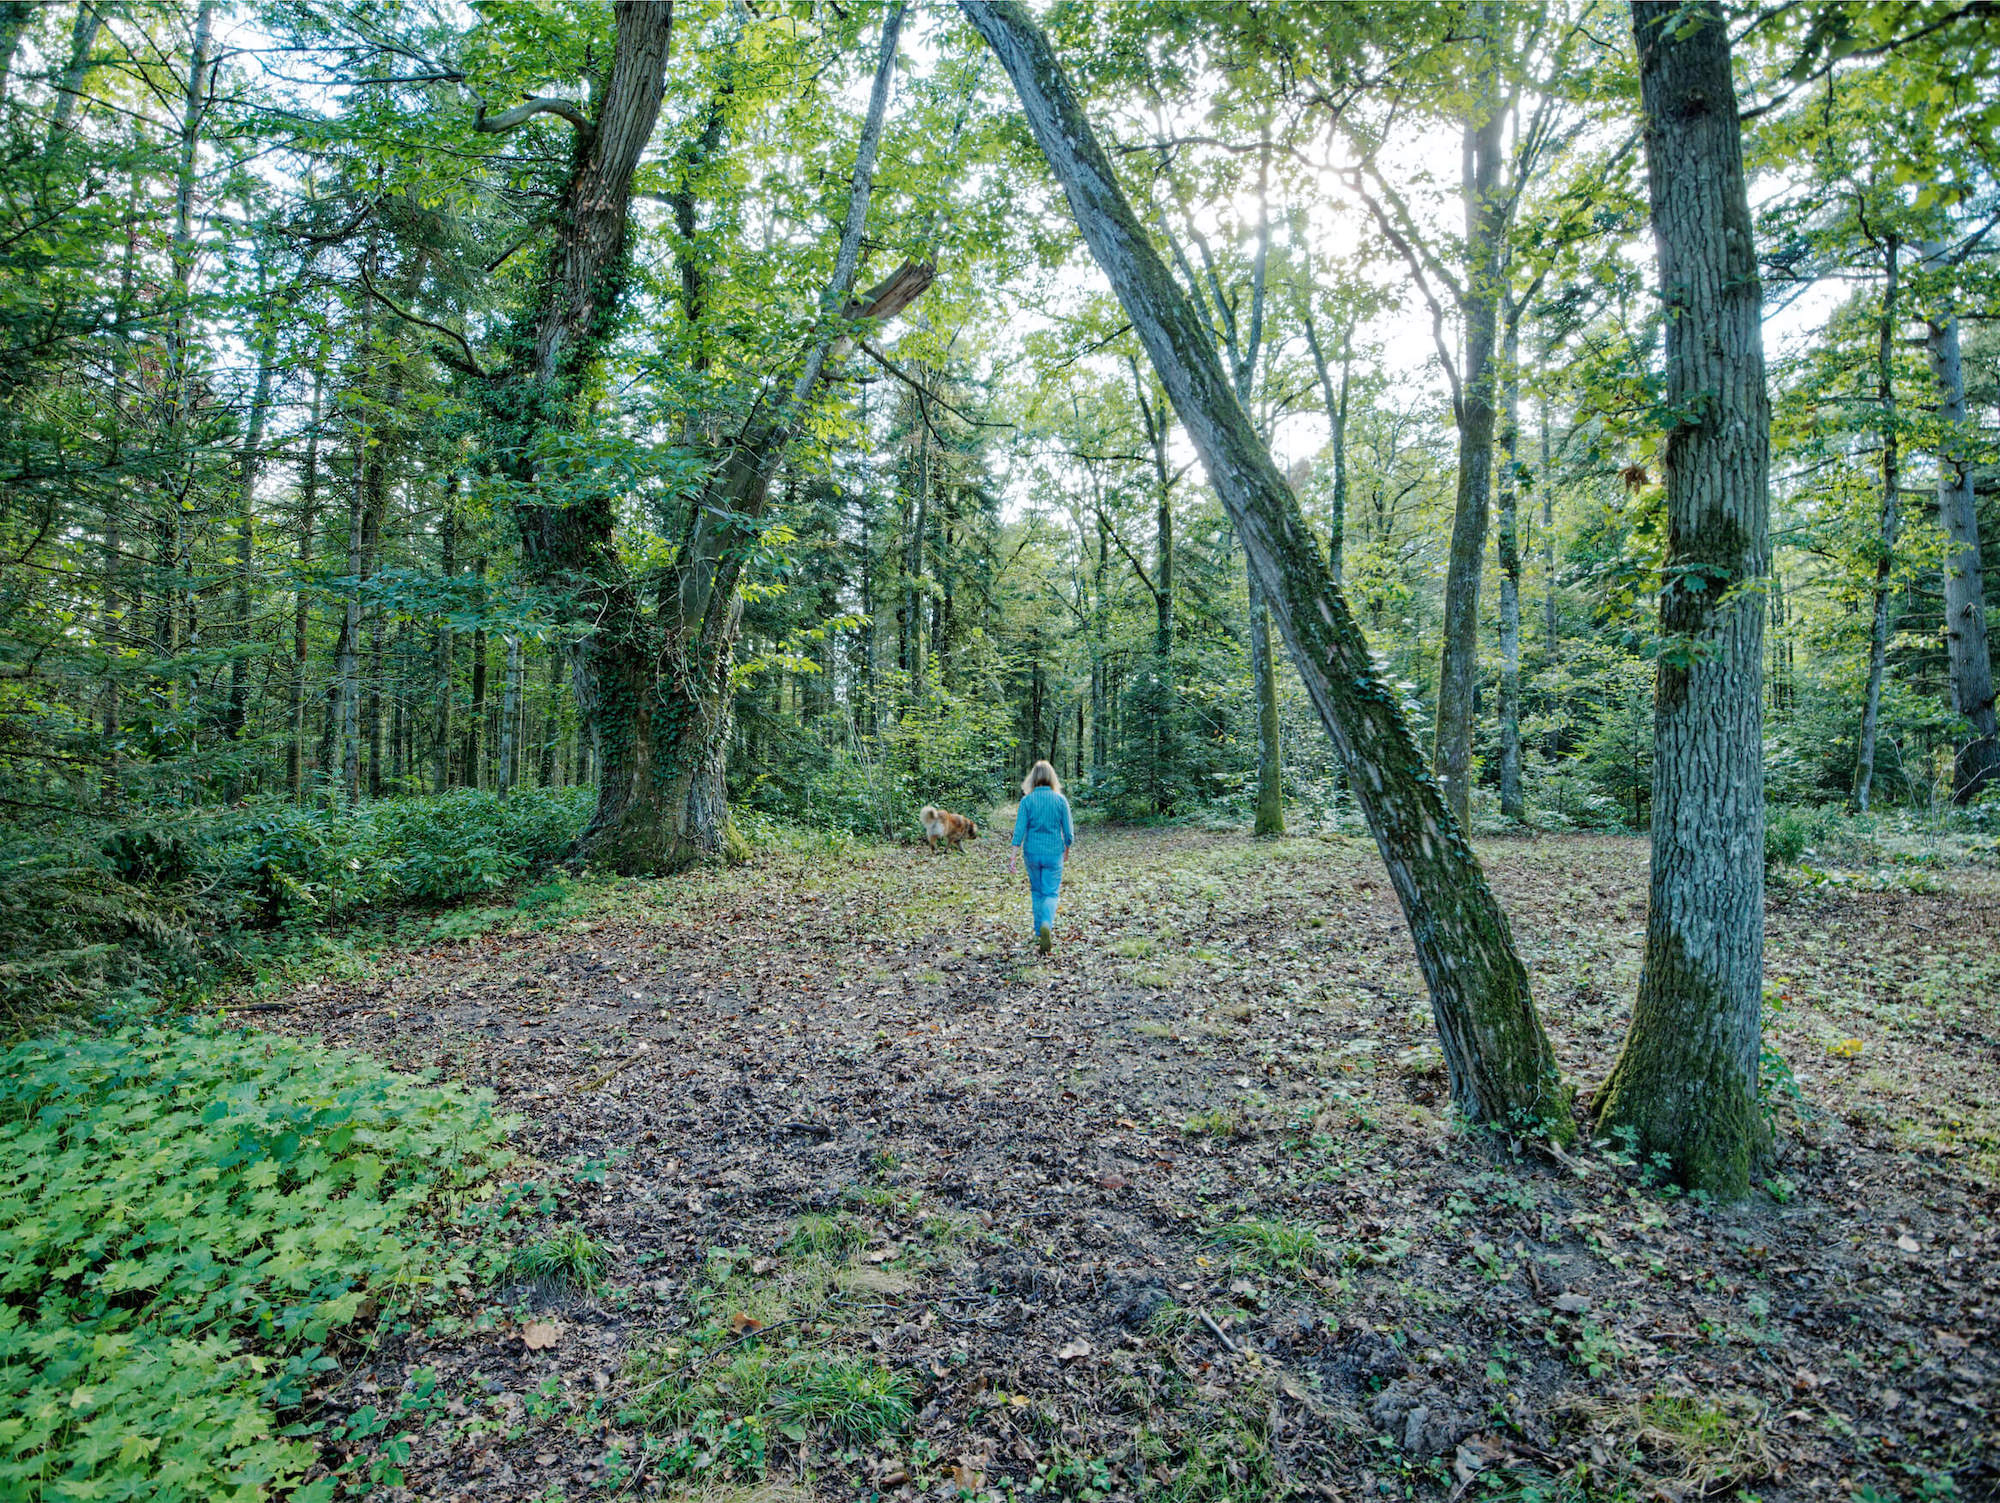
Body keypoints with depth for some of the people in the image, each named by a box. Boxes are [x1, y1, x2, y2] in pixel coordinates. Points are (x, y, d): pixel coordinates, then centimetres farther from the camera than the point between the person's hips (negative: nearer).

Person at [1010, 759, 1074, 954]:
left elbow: (1019, 829, -8)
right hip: (1054, 853, -1)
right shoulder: (1060, 800, -5)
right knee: (1050, 893, 2)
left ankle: (1040, 931, 27)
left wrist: (1015, 855, -4)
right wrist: (1067, 848, 17)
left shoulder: (1027, 800, -6)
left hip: (1032, 852, 1)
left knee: (1036, 892, 18)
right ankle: (1046, 924, -25)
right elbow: (1068, 831, -1)